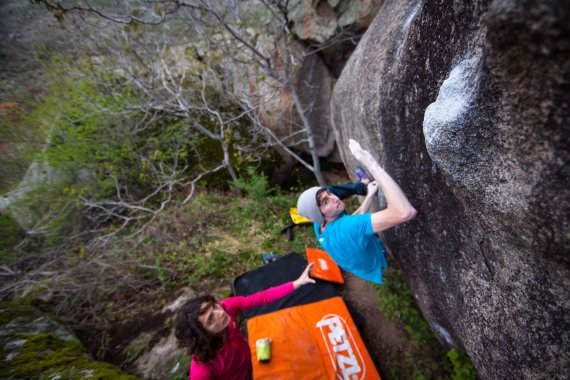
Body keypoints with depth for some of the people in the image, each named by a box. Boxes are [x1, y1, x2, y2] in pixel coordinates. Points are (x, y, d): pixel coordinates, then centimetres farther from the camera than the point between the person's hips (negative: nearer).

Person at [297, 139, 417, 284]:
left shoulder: (320, 224, -17)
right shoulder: (345, 227, -42)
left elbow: (355, 218, 0)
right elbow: (405, 212, -51)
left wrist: (370, 195, -9)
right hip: (378, 267, -6)